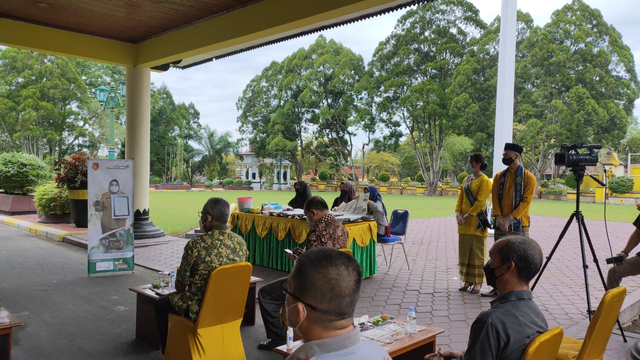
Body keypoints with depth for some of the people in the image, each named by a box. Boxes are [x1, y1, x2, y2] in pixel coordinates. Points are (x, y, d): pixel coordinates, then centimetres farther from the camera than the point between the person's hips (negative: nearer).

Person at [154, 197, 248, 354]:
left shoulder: (195, 245, -24)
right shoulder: (240, 242, -7)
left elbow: (180, 286, -12)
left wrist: (181, 287, 12)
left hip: (200, 310, -6)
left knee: (161, 304, 24)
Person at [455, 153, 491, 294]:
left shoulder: (484, 181, -9)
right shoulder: (466, 180, 14)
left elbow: (480, 202, -16)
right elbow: (460, 198, 12)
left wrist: (467, 216, -18)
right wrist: (458, 213, -3)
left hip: (477, 223, -7)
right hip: (464, 224, 7)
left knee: (477, 253, 0)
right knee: (464, 252, 10)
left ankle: (478, 282, 9)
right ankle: (467, 280, 20)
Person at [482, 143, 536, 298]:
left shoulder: (528, 177, -4)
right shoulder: (499, 176, 9)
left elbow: (526, 200, -10)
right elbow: (495, 198, 6)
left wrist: (510, 218, -17)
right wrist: (498, 217, -9)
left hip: (519, 225, -4)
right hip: (500, 224, 4)